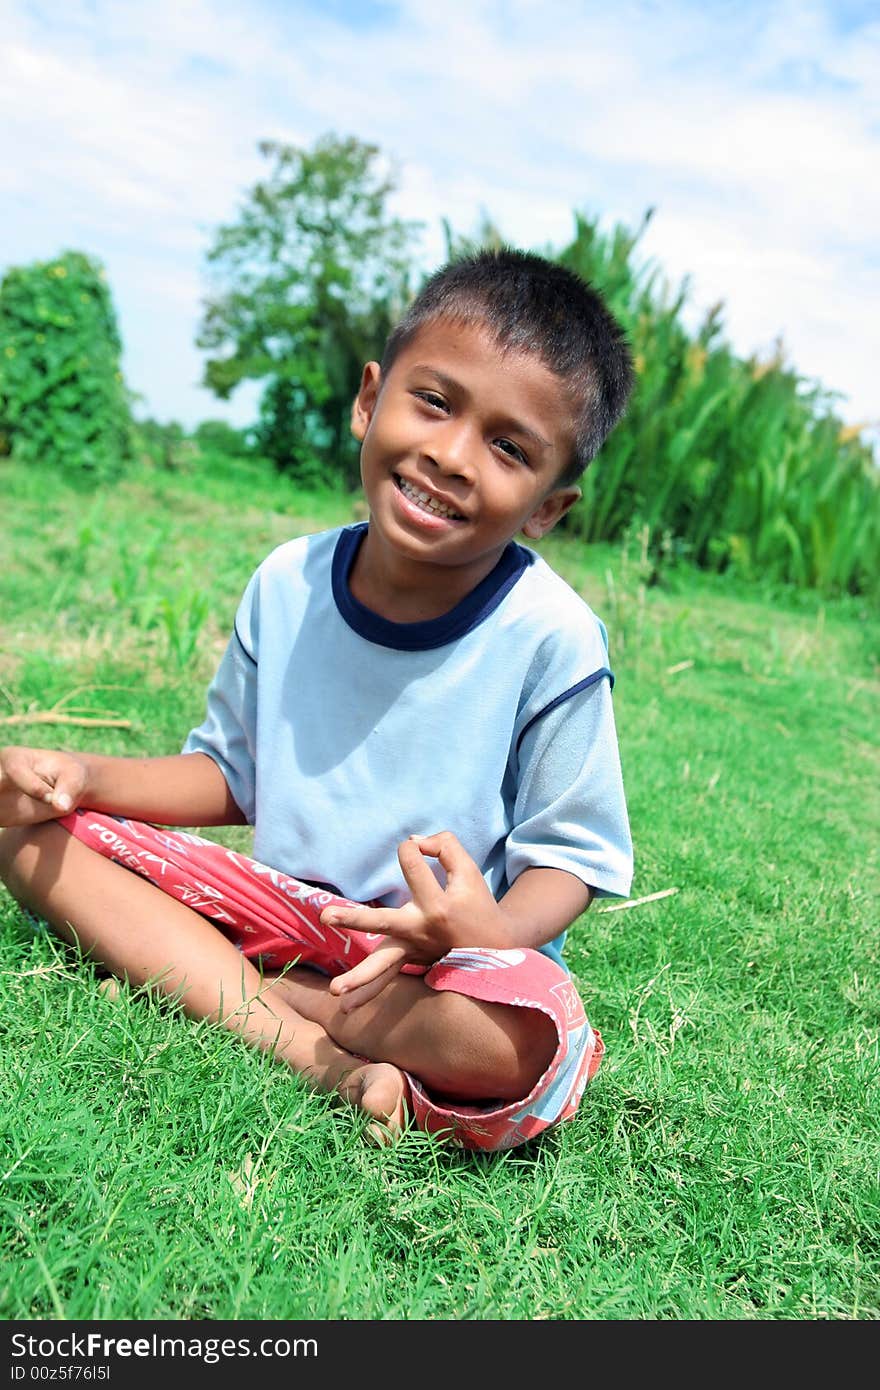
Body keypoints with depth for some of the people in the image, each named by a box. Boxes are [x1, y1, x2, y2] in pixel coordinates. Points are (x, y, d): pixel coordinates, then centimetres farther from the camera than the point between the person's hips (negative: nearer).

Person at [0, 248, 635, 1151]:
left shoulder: (549, 637, -18)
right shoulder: (287, 583, -5)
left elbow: (569, 854, -11)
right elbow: (233, 774, 9)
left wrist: (497, 933, -33)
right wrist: (88, 775, -6)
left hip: (444, 950, -4)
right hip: (278, 901, 4)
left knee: (524, 1041, -37)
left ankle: (228, 989, -13)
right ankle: (301, 1049, -20)